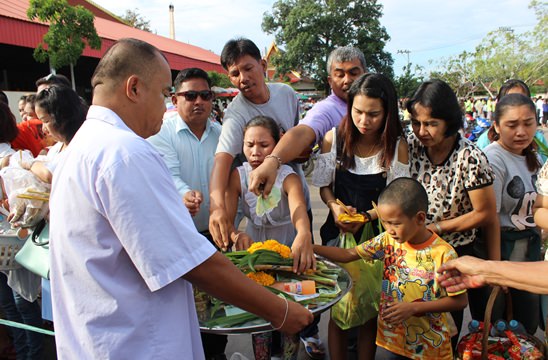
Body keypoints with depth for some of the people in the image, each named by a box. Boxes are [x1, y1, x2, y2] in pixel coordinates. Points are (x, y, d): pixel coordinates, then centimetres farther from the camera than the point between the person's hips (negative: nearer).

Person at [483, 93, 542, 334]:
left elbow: (538, 205, 16)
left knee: (528, 324, 18)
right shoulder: (493, 159, -18)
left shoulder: (531, 155, 6)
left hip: (531, 248, 7)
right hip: (504, 249, -7)